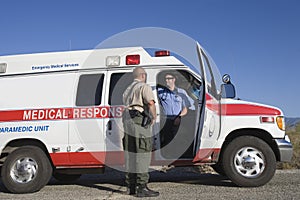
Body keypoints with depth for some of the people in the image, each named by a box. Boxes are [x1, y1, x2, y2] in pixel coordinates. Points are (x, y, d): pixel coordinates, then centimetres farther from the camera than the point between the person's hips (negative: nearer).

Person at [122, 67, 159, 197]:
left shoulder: (128, 89, 25)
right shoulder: (144, 87, -3)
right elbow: (151, 103, -18)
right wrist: (154, 117, -5)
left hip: (127, 119, 9)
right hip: (139, 120, -9)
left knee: (131, 153, 12)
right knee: (142, 153, -6)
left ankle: (130, 186, 18)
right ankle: (141, 188, -6)